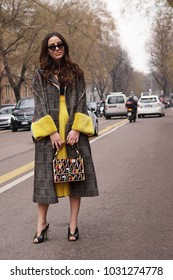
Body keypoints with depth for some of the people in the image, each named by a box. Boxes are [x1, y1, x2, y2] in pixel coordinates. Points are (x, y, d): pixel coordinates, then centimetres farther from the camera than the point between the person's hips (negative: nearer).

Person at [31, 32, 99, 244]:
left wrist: (76, 129, -8)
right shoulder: (40, 74, 6)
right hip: (49, 131, -1)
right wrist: (51, 131, -11)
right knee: (46, 176, 0)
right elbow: (40, 104, -1)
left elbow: (81, 101, 5)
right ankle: (42, 223, 8)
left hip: (73, 130, 1)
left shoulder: (76, 73, 10)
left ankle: (73, 224, 7)